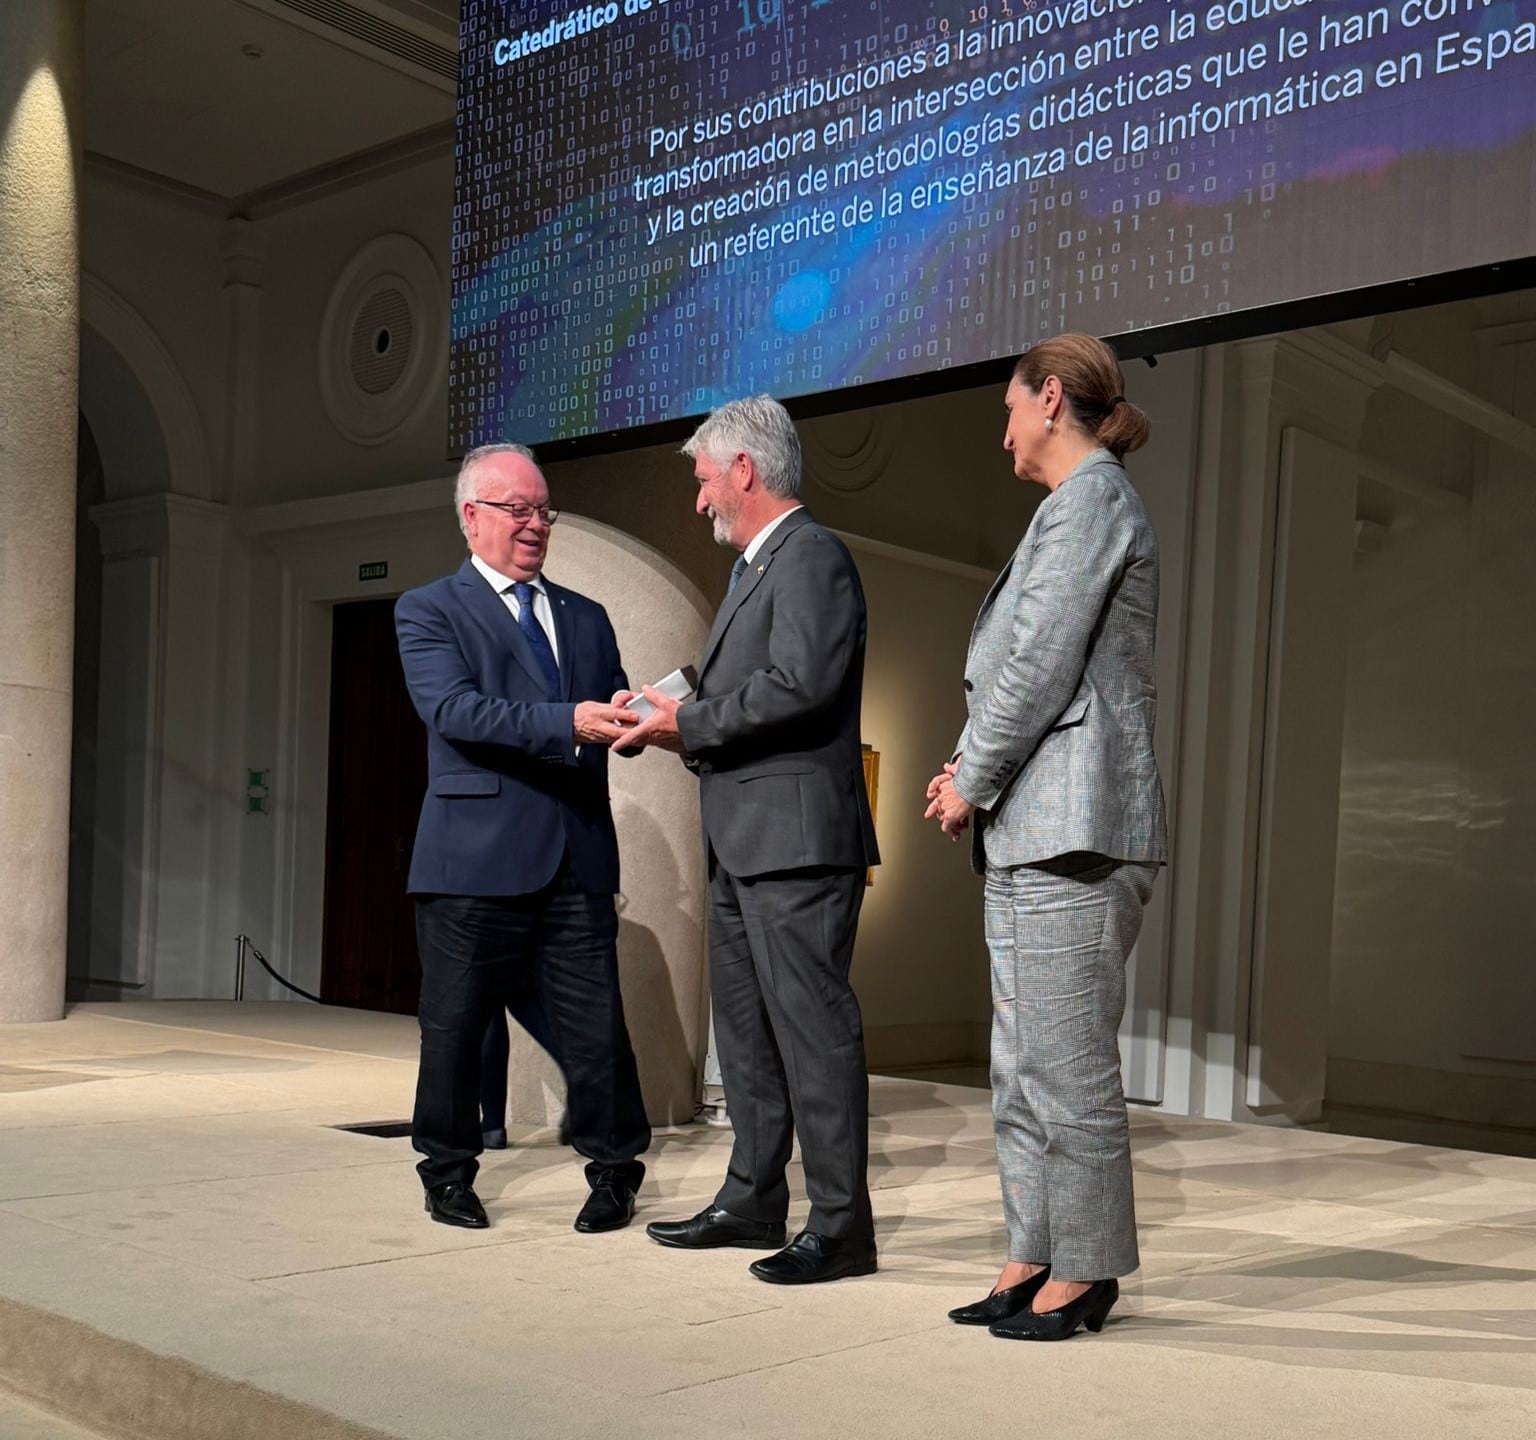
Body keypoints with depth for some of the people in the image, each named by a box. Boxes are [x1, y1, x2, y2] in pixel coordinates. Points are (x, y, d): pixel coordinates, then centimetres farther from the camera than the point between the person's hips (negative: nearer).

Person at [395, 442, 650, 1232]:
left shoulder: (586, 618, 19)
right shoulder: (428, 611, 2)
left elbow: (610, 718, 15)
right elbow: (453, 709, -14)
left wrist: (634, 719, -10)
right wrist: (568, 722, -25)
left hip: (578, 861, 3)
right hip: (475, 860, -3)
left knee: (596, 1026, 3)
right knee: (454, 1026, 7)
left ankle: (614, 1170, 20)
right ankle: (448, 1174, 25)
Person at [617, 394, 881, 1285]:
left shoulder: (811, 557, -11)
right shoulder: (760, 566, 21)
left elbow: (799, 686, -23)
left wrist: (689, 723, -15)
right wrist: (679, 725, 5)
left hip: (798, 838, -11)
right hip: (745, 841, 11)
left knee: (812, 1025, -6)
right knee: (746, 1025, 16)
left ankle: (841, 1224, 1)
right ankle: (754, 1201, 27)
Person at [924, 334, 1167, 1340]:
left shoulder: (1091, 498, -8)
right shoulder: (1080, 505, 23)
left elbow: (1042, 665, -15)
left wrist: (972, 780, -7)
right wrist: (972, 772, 12)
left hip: (1075, 826, -10)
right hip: (1032, 827, 10)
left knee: (1067, 1063, -4)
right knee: (1023, 1065, 12)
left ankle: (1083, 1271, 5)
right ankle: (1034, 1258, 19)